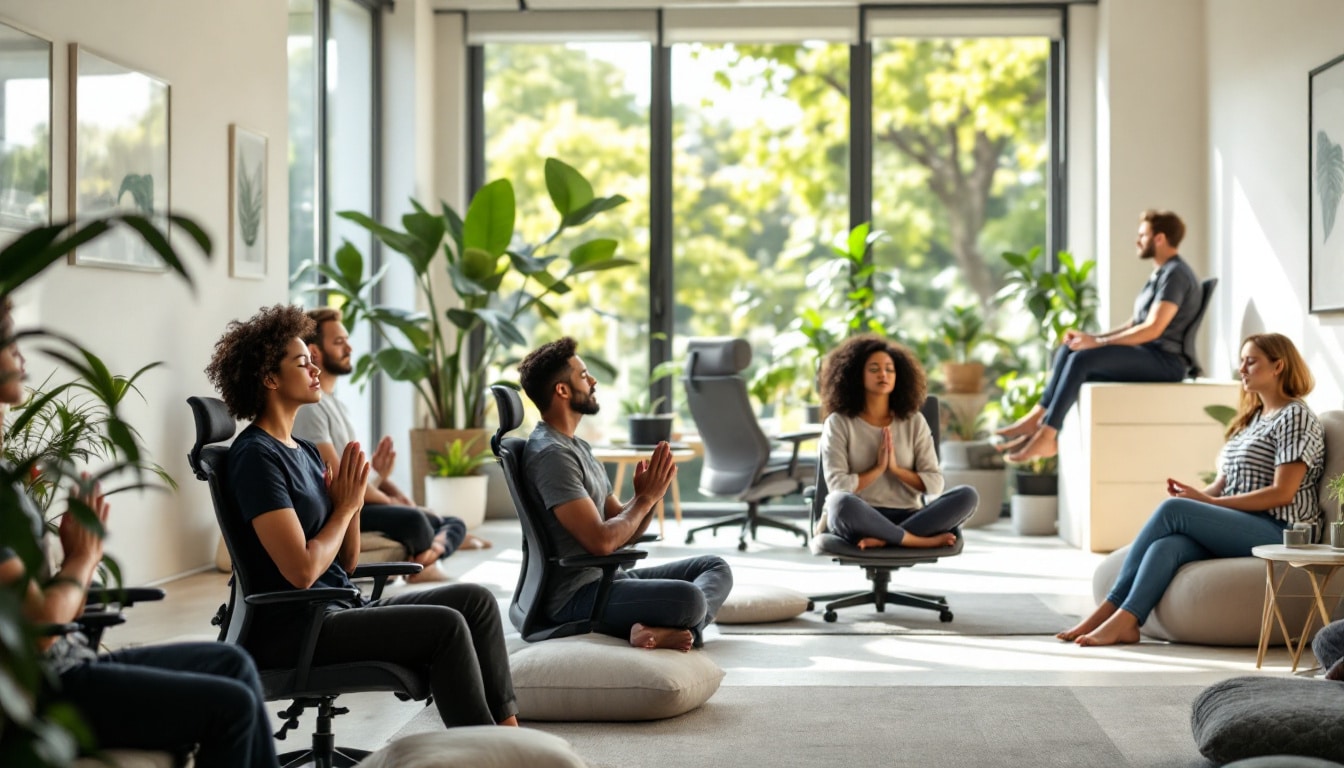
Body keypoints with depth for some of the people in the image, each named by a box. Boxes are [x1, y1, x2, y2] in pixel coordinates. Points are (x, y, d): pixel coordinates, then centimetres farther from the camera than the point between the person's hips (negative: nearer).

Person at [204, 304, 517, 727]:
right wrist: (345, 506, -6)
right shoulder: (255, 456, -12)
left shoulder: (305, 452, 16)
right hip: (291, 630, -9)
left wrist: (352, 501, -2)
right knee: (445, 626, -21)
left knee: (475, 599, -1)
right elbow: (302, 571, -20)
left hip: (339, 610, 9)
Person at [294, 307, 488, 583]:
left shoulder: (336, 404, 19)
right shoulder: (309, 406, -14)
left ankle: (430, 550, -18)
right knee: (413, 519, -33)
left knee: (455, 524, 9)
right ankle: (425, 561, -6)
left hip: (361, 503, 10)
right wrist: (392, 502, -10)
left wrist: (401, 498, 0)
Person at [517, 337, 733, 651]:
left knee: (716, 568, 7)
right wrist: (645, 499, -8)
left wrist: (648, 495, -4)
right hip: (576, 596, -11)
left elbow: (625, 532, 16)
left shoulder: (578, 447, 16)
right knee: (689, 598, -33)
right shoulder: (551, 455, -16)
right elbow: (601, 541, -23)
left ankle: (676, 628, -18)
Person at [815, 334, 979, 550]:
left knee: (967, 496, -22)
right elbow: (838, 486, -8)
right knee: (841, 502, -40)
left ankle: (883, 539, -32)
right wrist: (878, 468, -7)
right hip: (861, 520, -3)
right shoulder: (838, 423, 2)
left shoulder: (914, 422, 11)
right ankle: (922, 541, -27)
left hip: (907, 517, 4)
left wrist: (896, 468, -8)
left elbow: (934, 484, 5)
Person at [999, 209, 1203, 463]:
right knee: (1067, 351, -2)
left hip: (1165, 359, -10)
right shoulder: (1159, 275, 22)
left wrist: (1098, 342, -18)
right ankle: (1037, 420, -13)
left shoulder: (1175, 274, -11)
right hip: (1146, 355, 10)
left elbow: (1153, 329, -20)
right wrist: (1091, 337, 5)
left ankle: (1045, 435, -25)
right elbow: (1134, 326, 20)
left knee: (1083, 358, -24)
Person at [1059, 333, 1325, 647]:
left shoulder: (1296, 418, -2)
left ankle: (1112, 609, -23)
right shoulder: (1251, 418, 25)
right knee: (1166, 546, -25)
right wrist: (1196, 494, -4)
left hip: (1278, 532, -7)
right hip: (1235, 526, 7)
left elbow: (1282, 493, -13)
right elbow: (1223, 483, 19)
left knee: (1172, 510, -25)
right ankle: (1124, 622, -41)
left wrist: (1209, 502, -14)